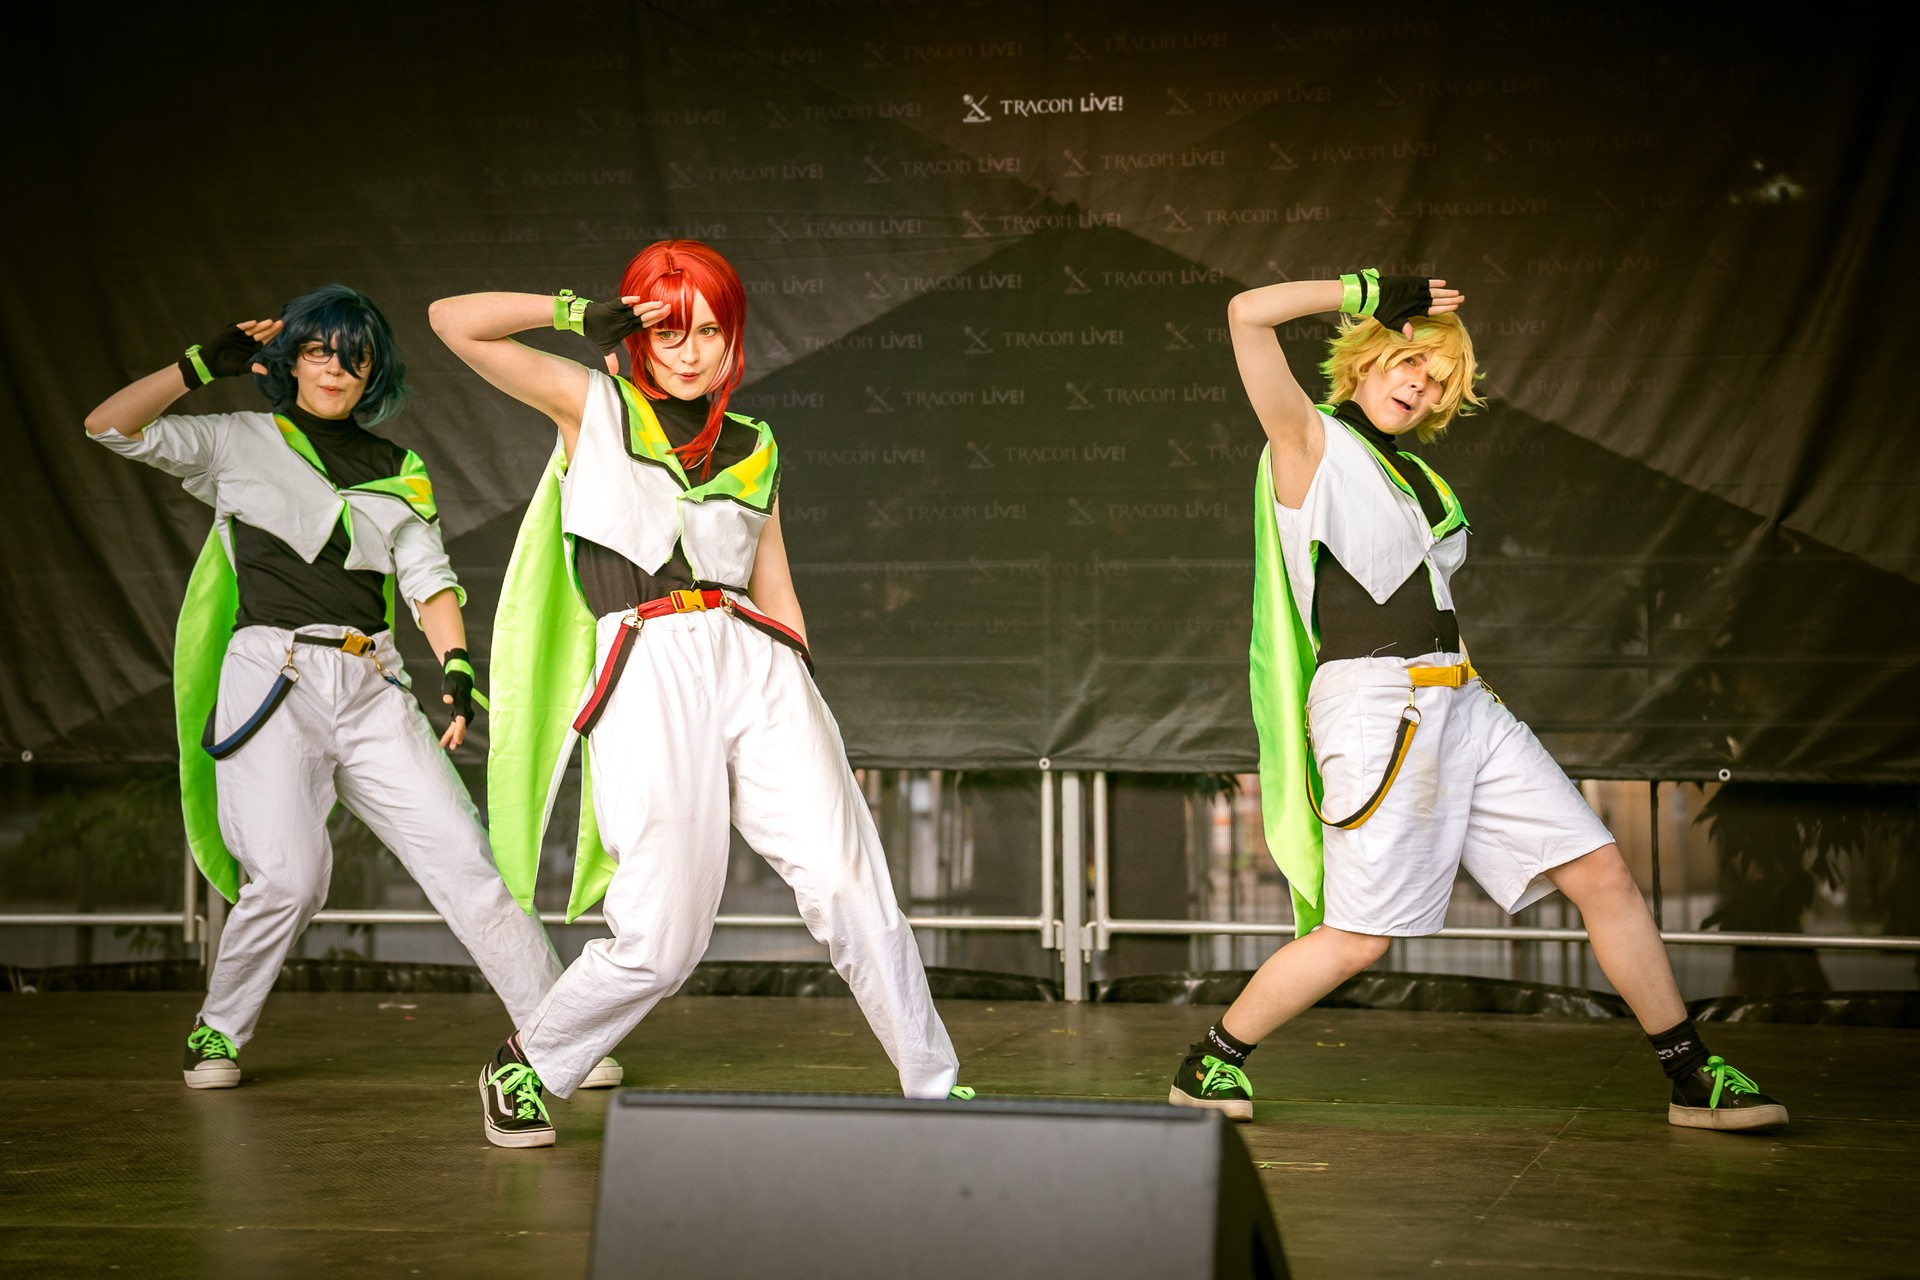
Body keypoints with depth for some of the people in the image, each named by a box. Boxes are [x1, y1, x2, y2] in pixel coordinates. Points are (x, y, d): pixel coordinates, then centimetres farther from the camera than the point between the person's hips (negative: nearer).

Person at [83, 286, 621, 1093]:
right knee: (287, 876, -17)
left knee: (462, 855, -6)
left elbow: (429, 579, 12)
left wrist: (456, 667, -4)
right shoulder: (241, 444, 11)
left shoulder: (400, 473, 19)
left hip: (371, 686, 3)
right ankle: (216, 1033, 7)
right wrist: (205, 363, 0)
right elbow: (110, 426, 3)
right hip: (270, 679, -3)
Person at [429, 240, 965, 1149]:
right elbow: (454, 321, 4)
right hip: (645, 672, -3)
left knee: (849, 885, -10)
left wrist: (808, 717, 18)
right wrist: (580, 314, -1)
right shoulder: (593, 405, 11)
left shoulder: (753, 447, 20)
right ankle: (525, 1067, 19)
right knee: (661, 940, -6)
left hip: (755, 666, 3)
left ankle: (935, 1089, 0)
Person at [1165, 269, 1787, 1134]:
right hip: (1376, 705, -8)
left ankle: (1693, 1078, 10)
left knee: (1602, 873, 2)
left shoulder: (1416, 475, 21)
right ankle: (1208, 1063, 12)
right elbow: (1249, 314, -12)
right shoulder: (1312, 445, 0)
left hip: (1461, 704, 8)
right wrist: (1378, 295, -4)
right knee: (1359, 937, -8)